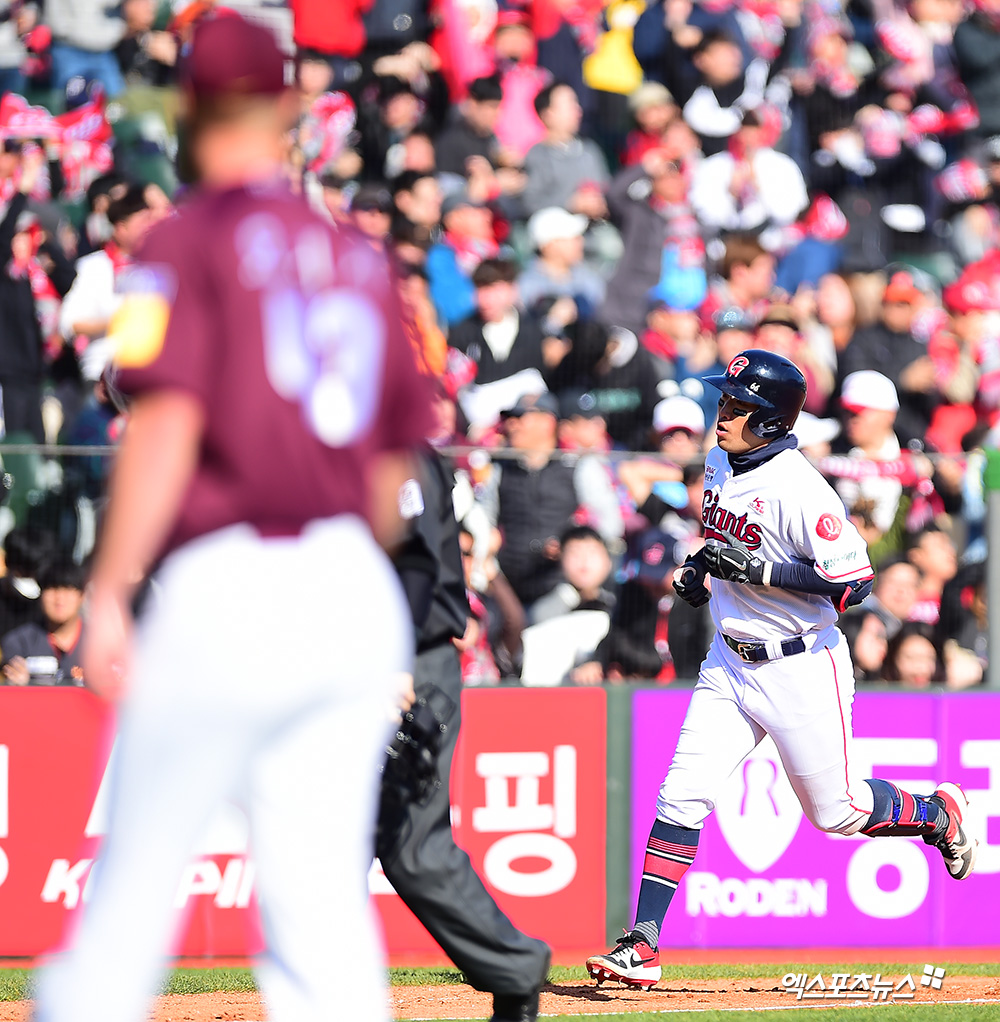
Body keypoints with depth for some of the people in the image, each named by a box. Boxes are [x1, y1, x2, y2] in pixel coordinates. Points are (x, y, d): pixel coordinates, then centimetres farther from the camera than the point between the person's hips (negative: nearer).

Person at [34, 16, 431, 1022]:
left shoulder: (190, 240, -3)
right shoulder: (357, 256, 14)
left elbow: (168, 420, -14)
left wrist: (108, 591, -13)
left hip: (224, 592, -5)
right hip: (357, 594, 5)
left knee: (133, 883, 4)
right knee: (323, 901, 3)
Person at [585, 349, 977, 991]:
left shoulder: (800, 490, -23)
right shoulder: (721, 465, 4)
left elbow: (856, 583, -26)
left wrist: (758, 571, -28)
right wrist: (704, 571, 6)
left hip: (803, 667, -7)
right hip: (731, 661, 7)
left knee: (836, 811, 6)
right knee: (682, 795, -5)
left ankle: (937, 812, 35)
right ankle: (643, 945, -7)